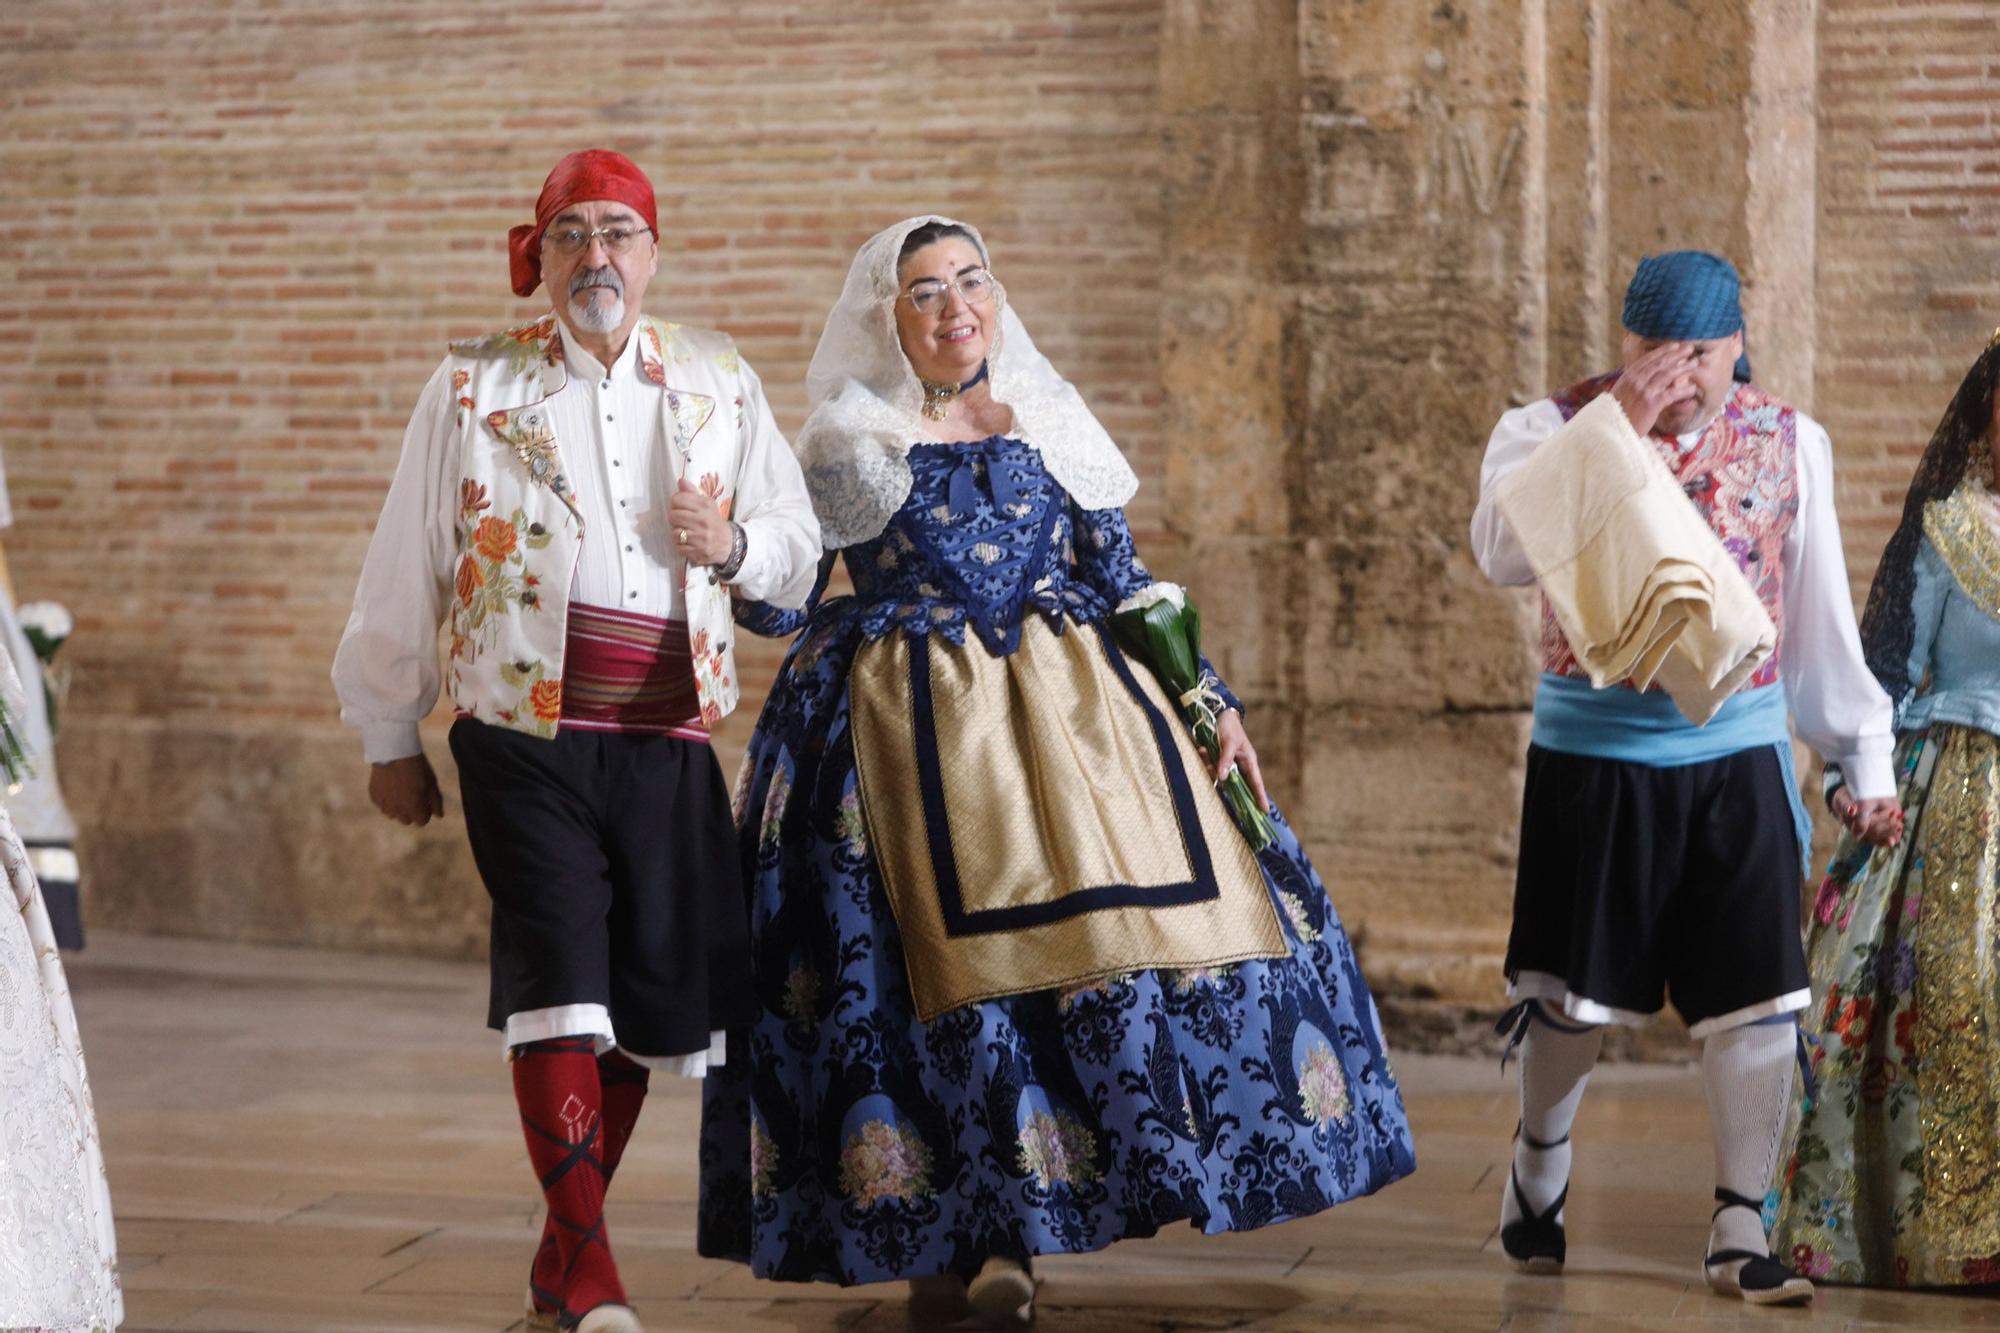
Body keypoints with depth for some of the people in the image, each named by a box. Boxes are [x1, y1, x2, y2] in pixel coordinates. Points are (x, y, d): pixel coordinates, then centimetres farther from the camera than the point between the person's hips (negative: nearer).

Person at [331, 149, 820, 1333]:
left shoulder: (718, 383, 10)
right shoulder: (473, 388, 3)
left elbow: (801, 555, 15)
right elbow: (408, 570, 6)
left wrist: (734, 545, -8)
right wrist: (391, 736, 8)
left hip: (668, 739, 3)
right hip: (527, 733, -3)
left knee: (646, 993, 7)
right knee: (559, 978, -13)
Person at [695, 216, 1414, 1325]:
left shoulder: (1050, 421, 11)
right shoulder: (846, 445, 2)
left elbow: (1124, 578, 12)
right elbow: (784, 603, 3)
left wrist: (1211, 701, 5)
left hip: (1072, 714, 3)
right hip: (909, 732, -3)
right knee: (938, 958, -7)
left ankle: (1014, 1229, 6)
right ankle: (947, 1235, 7)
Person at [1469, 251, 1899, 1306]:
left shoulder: (1790, 443, 3)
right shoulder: (1553, 426, -6)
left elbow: (1820, 615, 11)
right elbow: (1504, 555, -25)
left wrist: (1863, 759, 13)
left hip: (1738, 756, 2)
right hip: (1592, 756, -2)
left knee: (1756, 998, -1)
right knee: (1577, 992, 9)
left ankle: (1739, 1230, 10)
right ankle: (1540, 1159, 37)